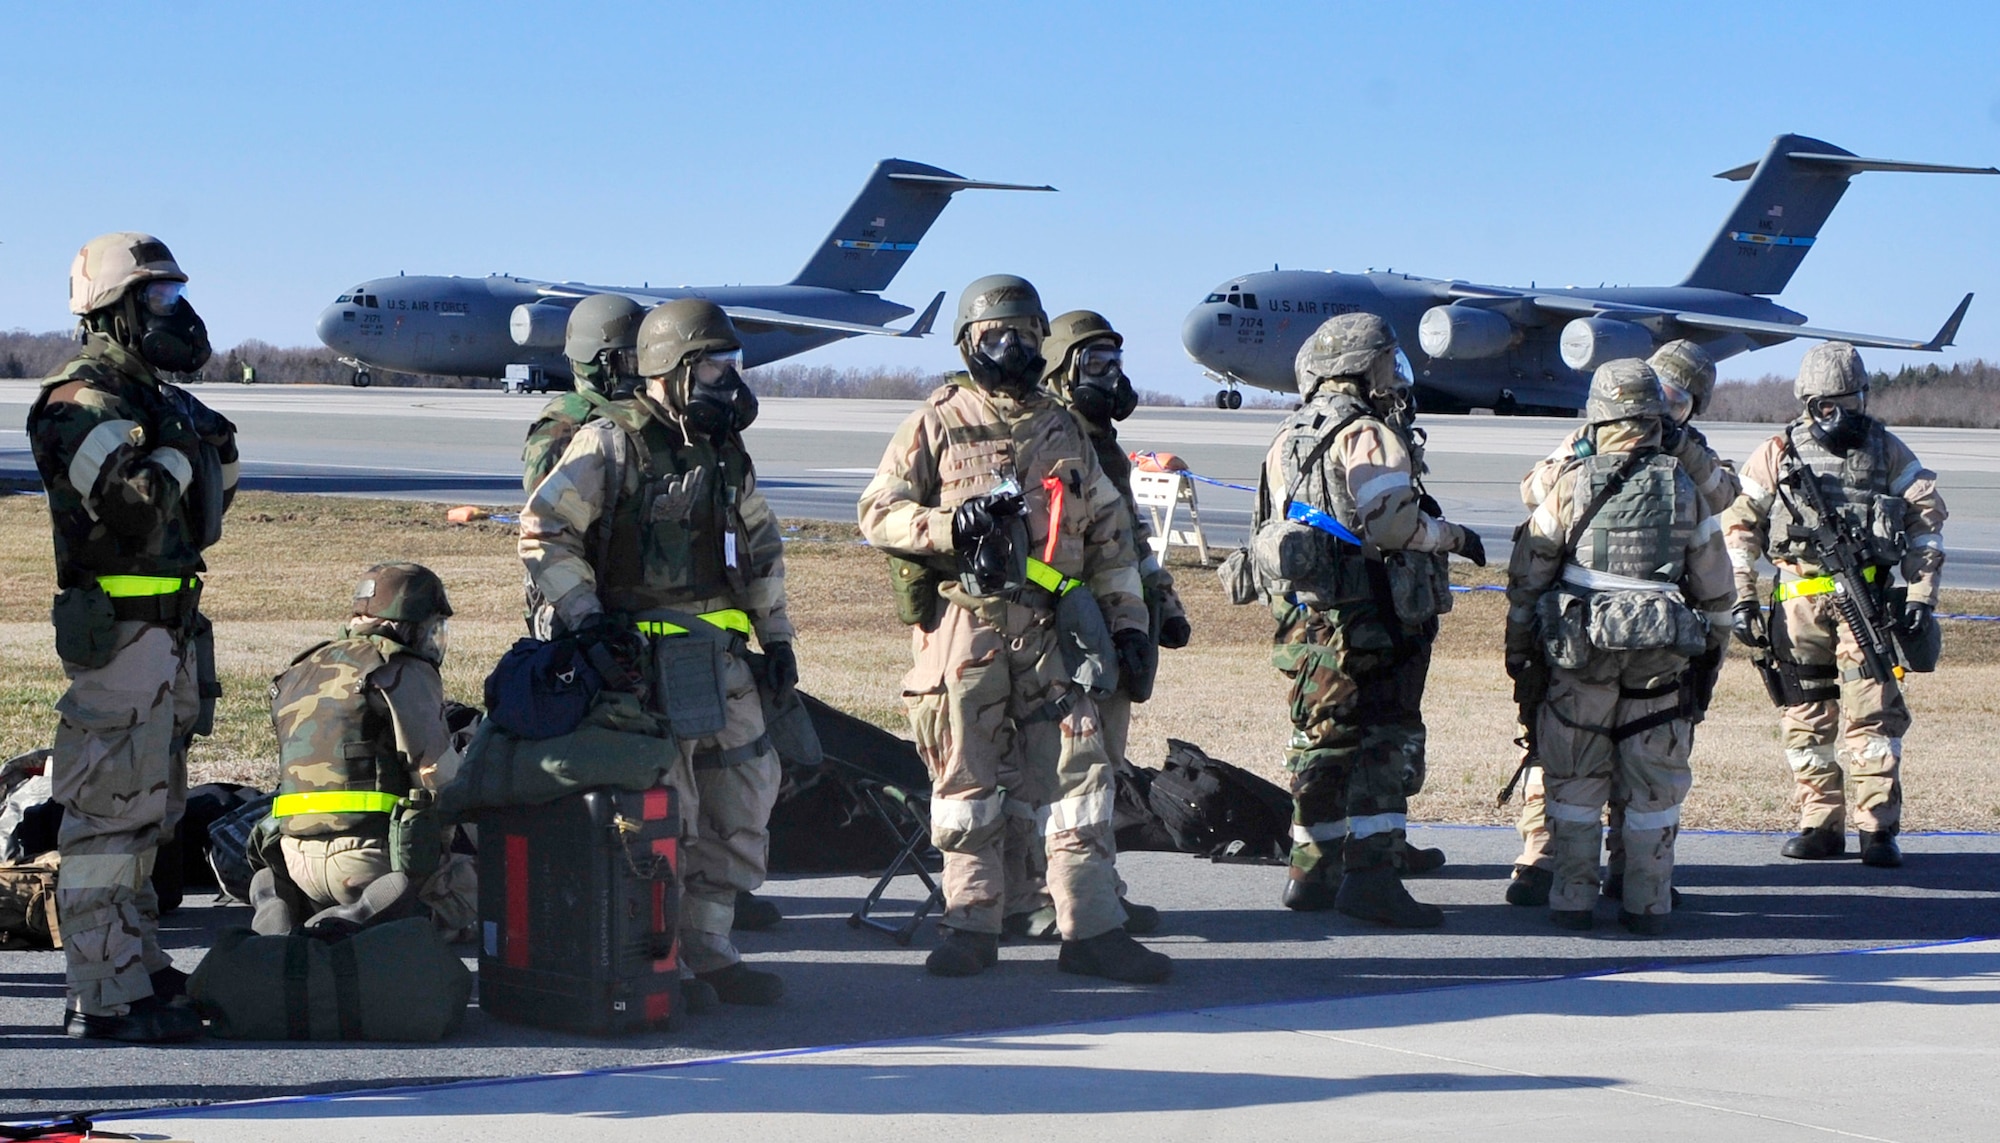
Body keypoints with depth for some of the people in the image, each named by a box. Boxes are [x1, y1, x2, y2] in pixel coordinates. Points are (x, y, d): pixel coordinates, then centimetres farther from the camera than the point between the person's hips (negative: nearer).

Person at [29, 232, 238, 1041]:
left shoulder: (149, 397, 17)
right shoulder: (83, 405, -12)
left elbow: (195, 520, 25)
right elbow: (133, 510, -26)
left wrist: (220, 459, 9)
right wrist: (184, 448, -14)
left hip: (167, 628, 10)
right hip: (118, 631, -10)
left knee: (150, 807, 16)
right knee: (109, 811, -9)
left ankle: (136, 966, 26)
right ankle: (105, 997, -9)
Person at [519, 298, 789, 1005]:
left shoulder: (726, 455, 16)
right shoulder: (611, 443, -8)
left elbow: (762, 546, 25)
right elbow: (543, 532, -10)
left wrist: (776, 637, 19)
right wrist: (586, 619, -16)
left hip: (721, 655, 8)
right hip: (644, 659, -8)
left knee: (745, 800, 8)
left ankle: (705, 946, 17)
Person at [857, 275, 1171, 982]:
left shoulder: (1063, 431, 16)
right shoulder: (938, 425, 6)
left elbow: (1108, 531, 19)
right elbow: (878, 512, 2)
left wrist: (1125, 619, 11)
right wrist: (950, 525, -15)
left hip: (1053, 625, 2)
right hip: (964, 625, -2)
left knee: (1077, 774, -5)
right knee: (969, 779, 0)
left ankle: (1092, 929, -5)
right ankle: (972, 927, 7)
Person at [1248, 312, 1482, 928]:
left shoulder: (1289, 439, 17)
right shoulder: (1367, 435, -10)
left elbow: (1268, 531, 20)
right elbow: (1393, 522, -20)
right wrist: (1454, 535, -5)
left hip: (1303, 617, 8)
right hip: (1368, 619, -8)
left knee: (1324, 742, 14)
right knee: (1387, 741, -7)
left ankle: (1314, 870, 16)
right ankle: (1371, 874, -14)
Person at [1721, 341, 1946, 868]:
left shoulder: (1888, 452, 10)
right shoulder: (1776, 455, 10)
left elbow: (1926, 522, 11)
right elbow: (1740, 527, 10)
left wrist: (1921, 596, 2)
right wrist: (1742, 598, 2)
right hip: (1798, 602, 1)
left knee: (1871, 713, -10)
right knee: (1807, 716, 3)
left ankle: (1877, 828, -9)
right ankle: (1820, 824, 11)